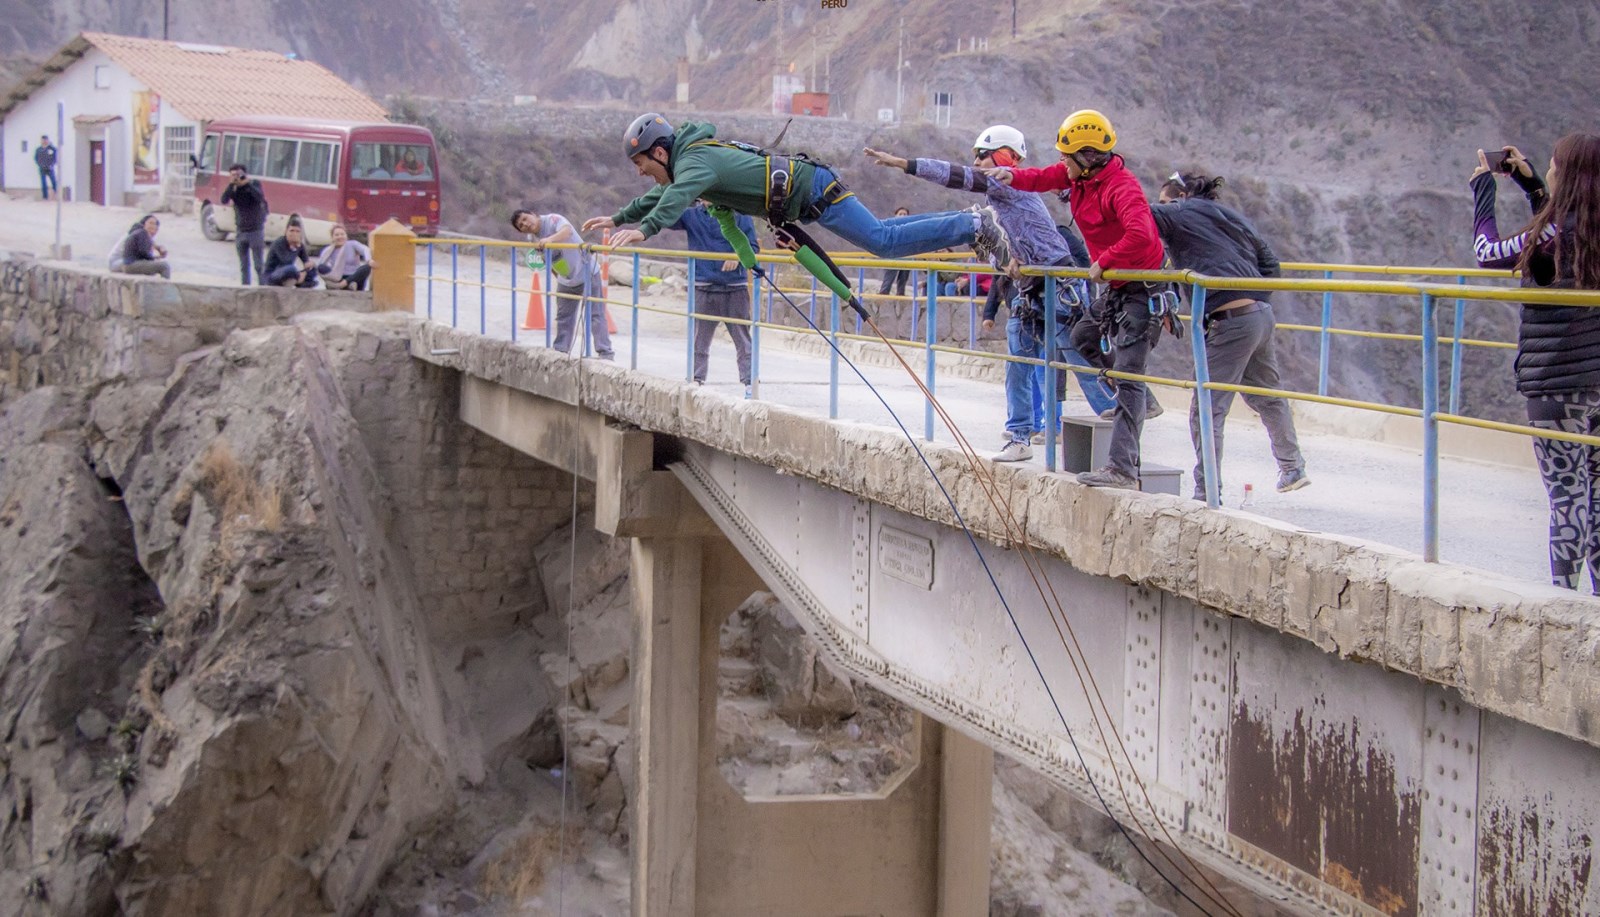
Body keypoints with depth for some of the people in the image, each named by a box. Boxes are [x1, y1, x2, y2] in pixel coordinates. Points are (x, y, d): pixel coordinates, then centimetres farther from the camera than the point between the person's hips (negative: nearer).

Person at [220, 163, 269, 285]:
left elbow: (260, 198, -22)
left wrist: (248, 183, -23)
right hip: (240, 231, 4)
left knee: (259, 264, -6)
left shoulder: (254, 184, -4)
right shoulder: (233, 188, 4)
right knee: (244, 265, 10)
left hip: (255, 230, -4)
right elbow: (224, 201, -12)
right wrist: (231, 185, -19)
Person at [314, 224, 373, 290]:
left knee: (367, 267, -29)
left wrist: (369, 260, -44)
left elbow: (365, 250, -20)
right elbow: (320, 264, -13)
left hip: (355, 278, -1)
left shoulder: (353, 244, 2)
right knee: (321, 267, -23)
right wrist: (331, 247, -7)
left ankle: (343, 284, -42)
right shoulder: (329, 250, 6)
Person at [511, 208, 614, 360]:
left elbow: (567, 231, -45)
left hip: (587, 272, -7)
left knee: (595, 315, -7)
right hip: (565, 281, 7)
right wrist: (557, 276, 11)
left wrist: (550, 239, -61)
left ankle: (605, 353, -4)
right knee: (563, 318, 15)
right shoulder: (532, 238, -2)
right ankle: (560, 351, 26)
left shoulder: (553, 219, -23)